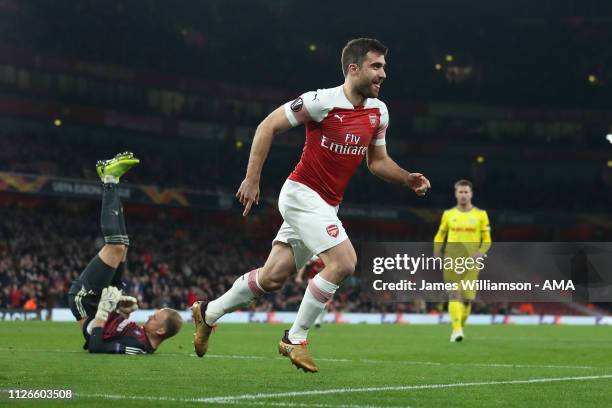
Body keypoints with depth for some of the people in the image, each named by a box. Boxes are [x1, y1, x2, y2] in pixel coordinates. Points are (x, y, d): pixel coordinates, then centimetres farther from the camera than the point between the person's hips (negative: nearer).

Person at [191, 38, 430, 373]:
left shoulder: (378, 112, 4)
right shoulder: (323, 101, -18)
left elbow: (377, 161, 15)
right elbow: (268, 126, -11)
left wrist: (408, 179, -3)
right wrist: (252, 179, -15)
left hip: (326, 205, 8)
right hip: (302, 193, -8)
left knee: (273, 276, 11)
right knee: (344, 262, -21)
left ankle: (208, 313, 30)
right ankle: (295, 339, -7)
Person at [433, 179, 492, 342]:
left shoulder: (480, 215, 6)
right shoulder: (448, 214, 9)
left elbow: (487, 240, 7)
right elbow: (440, 236, 18)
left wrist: (480, 252, -12)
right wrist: (437, 249, -1)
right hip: (452, 261, 0)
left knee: (468, 298, 0)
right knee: (454, 294, -14)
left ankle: (460, 327, 22)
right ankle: (456, 329, -22)